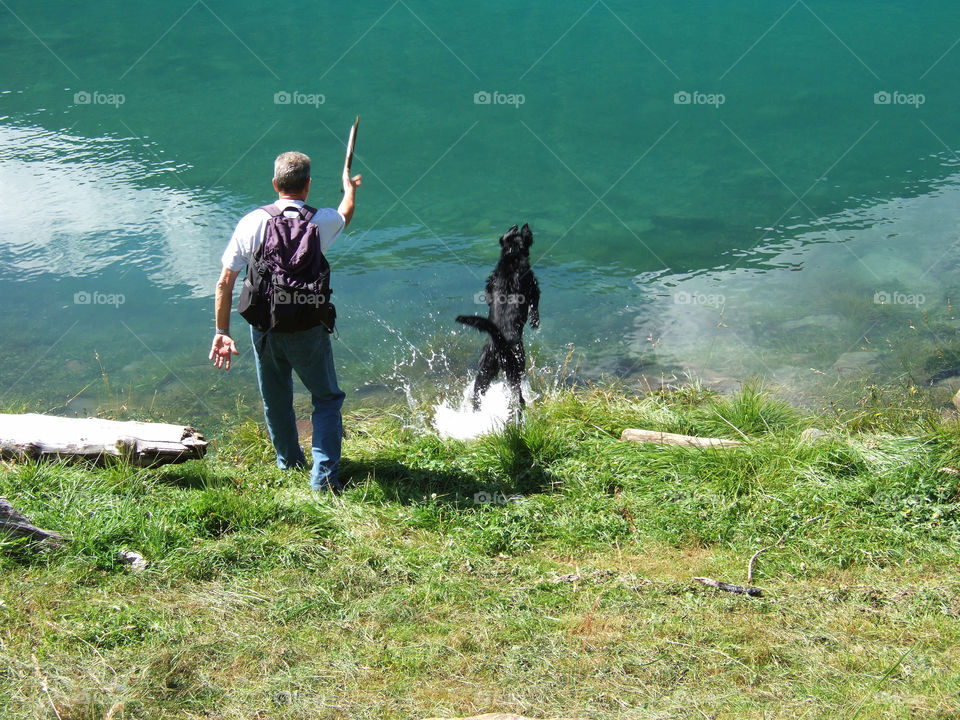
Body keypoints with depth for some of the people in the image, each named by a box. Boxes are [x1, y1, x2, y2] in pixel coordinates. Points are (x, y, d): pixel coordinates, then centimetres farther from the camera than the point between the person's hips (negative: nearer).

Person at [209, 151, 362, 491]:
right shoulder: (320, 221, -10)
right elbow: (346, 213, 17)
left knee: (275, 399, 22)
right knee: (327, 398, 12)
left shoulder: (250, 223, -6)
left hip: (263, 328, 3)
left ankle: (289, 462, 41)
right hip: (307, 330, -3)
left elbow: (224, 283, -4)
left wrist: (222, 332, 5)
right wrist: (350, 187, 39)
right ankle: (323, 475, 3)